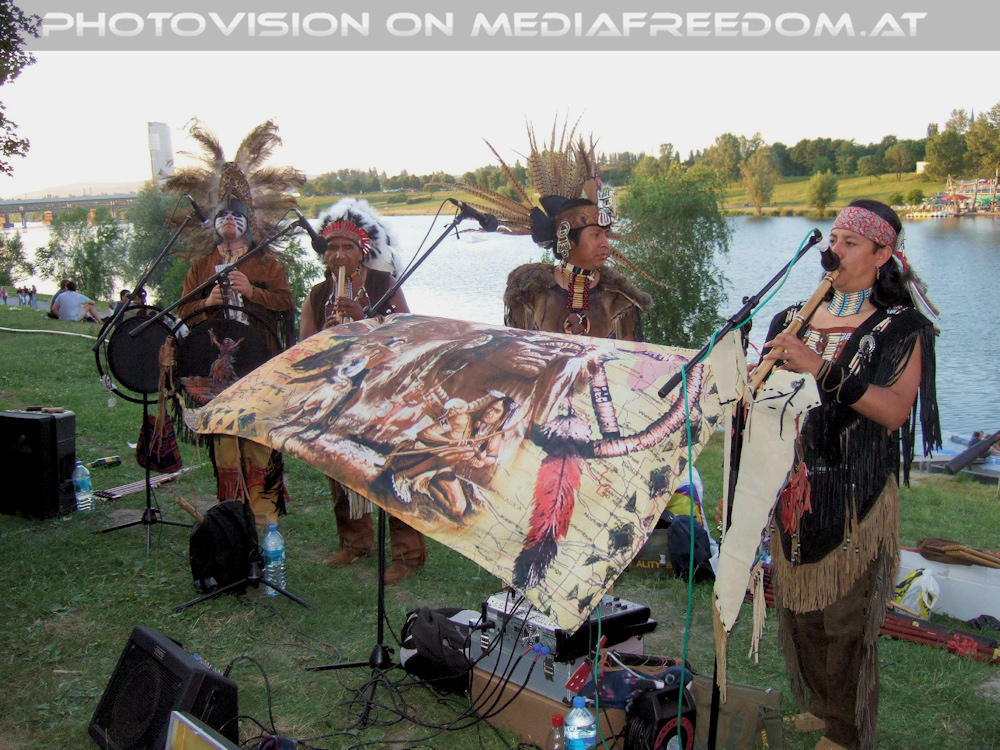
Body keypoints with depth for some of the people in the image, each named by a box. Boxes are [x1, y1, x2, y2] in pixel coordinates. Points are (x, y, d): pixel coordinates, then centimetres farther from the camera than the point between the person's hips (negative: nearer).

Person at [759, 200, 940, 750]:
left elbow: (895, 410, -20)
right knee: (799, 609, 15)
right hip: (793, 491, 5)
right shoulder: (792, 320, 10)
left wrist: (821, 369, -29)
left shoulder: (902, 328, -5)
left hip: (855, 497, -5)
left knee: (846, 617, 4)